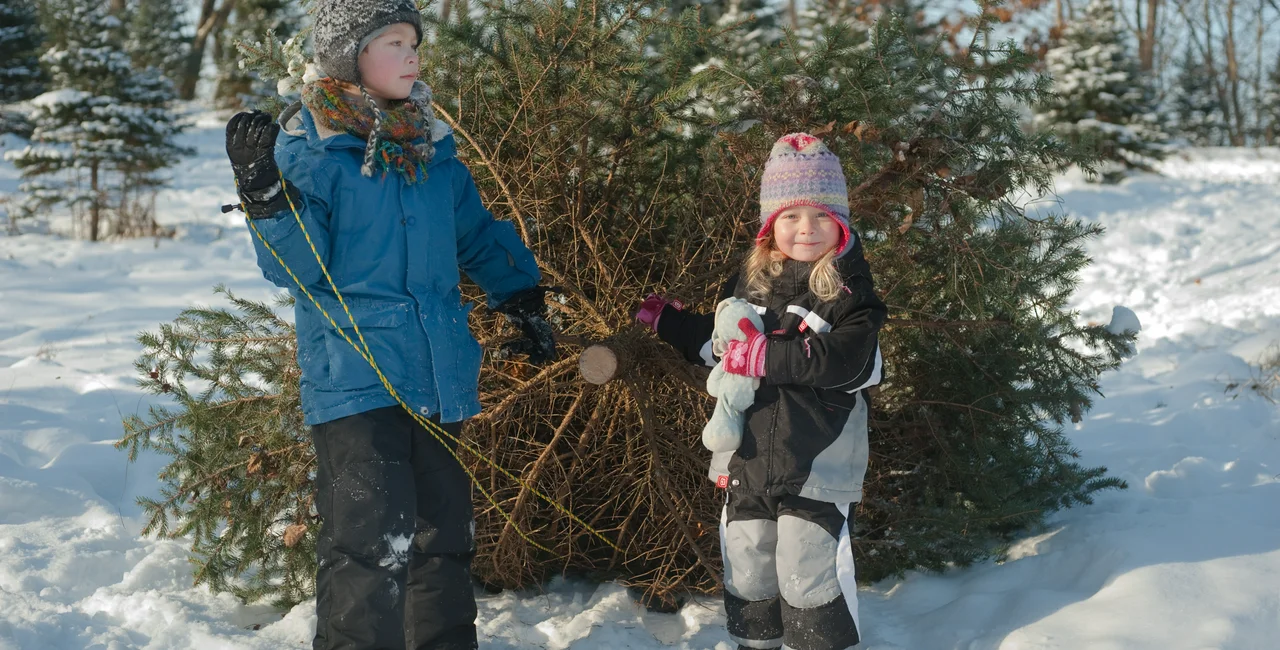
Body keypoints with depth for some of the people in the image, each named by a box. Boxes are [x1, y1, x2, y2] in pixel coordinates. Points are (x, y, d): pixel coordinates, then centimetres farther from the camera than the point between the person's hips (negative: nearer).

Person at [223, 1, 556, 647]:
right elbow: (297, 265, -13)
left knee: (443, 537, 16)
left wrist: (525, 301, 21)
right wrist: (265, 194, -28)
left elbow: (478, 233, 24)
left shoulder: (431, 144, 11)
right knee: (372, 546, -12)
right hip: (355, 375, -6)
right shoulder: (308, 144, -6)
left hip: (437, 376, 6)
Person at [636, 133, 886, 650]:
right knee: (747, 571, 17)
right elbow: (714, 344, 24)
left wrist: (768, 355, -26)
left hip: (817, 467, -6)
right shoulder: (749, 281, 8)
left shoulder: (849, 290, -8)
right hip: (748, 460, 6)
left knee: (807, 575, -2)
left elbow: (846, 360, -25)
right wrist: (668, 321, 20)